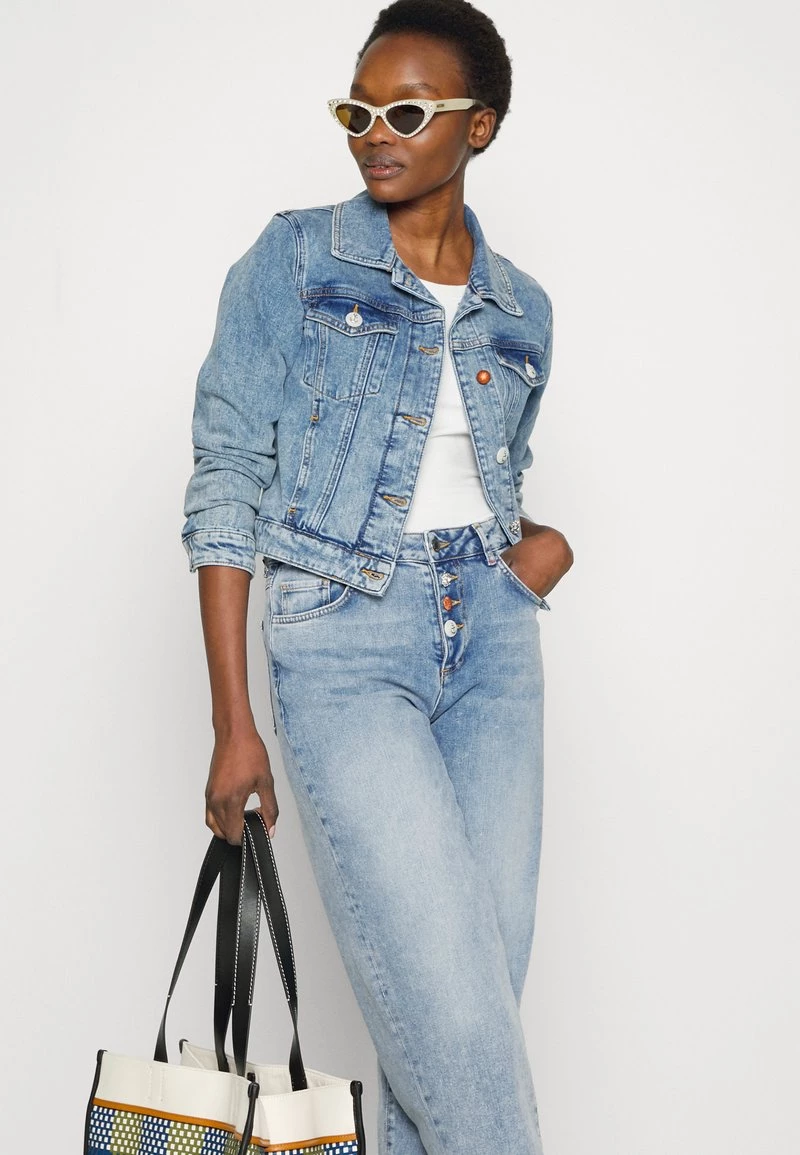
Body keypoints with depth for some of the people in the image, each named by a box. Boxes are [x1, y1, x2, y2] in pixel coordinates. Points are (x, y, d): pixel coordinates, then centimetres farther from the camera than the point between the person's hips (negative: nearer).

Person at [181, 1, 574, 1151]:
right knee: (445, 996, -11)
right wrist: (233, 723, -9)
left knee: (489, 972, 4)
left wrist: (545, 538, -1)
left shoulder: (521, 309, 11)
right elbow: (227, 483, -4)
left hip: (492, 631, 5)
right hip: (342, 640, -4)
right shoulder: (295, 260, -1)